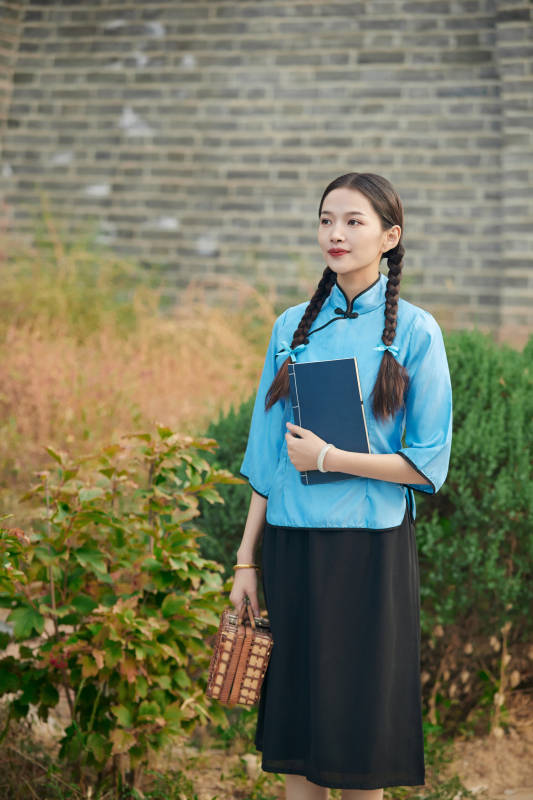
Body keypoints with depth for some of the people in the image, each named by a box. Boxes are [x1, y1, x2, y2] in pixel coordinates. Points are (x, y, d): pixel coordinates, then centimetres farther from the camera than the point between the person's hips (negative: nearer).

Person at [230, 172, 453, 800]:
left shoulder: (415, 333, -3)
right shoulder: (293, 327, 7)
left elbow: (428, 463, -5)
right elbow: (267, 453, 8)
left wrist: (326, 458, -12)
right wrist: (246, 559, 6)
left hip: (370, 550, -3)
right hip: (292, 543, 3)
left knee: (357, 745, 6)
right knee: (292, 743, 10)